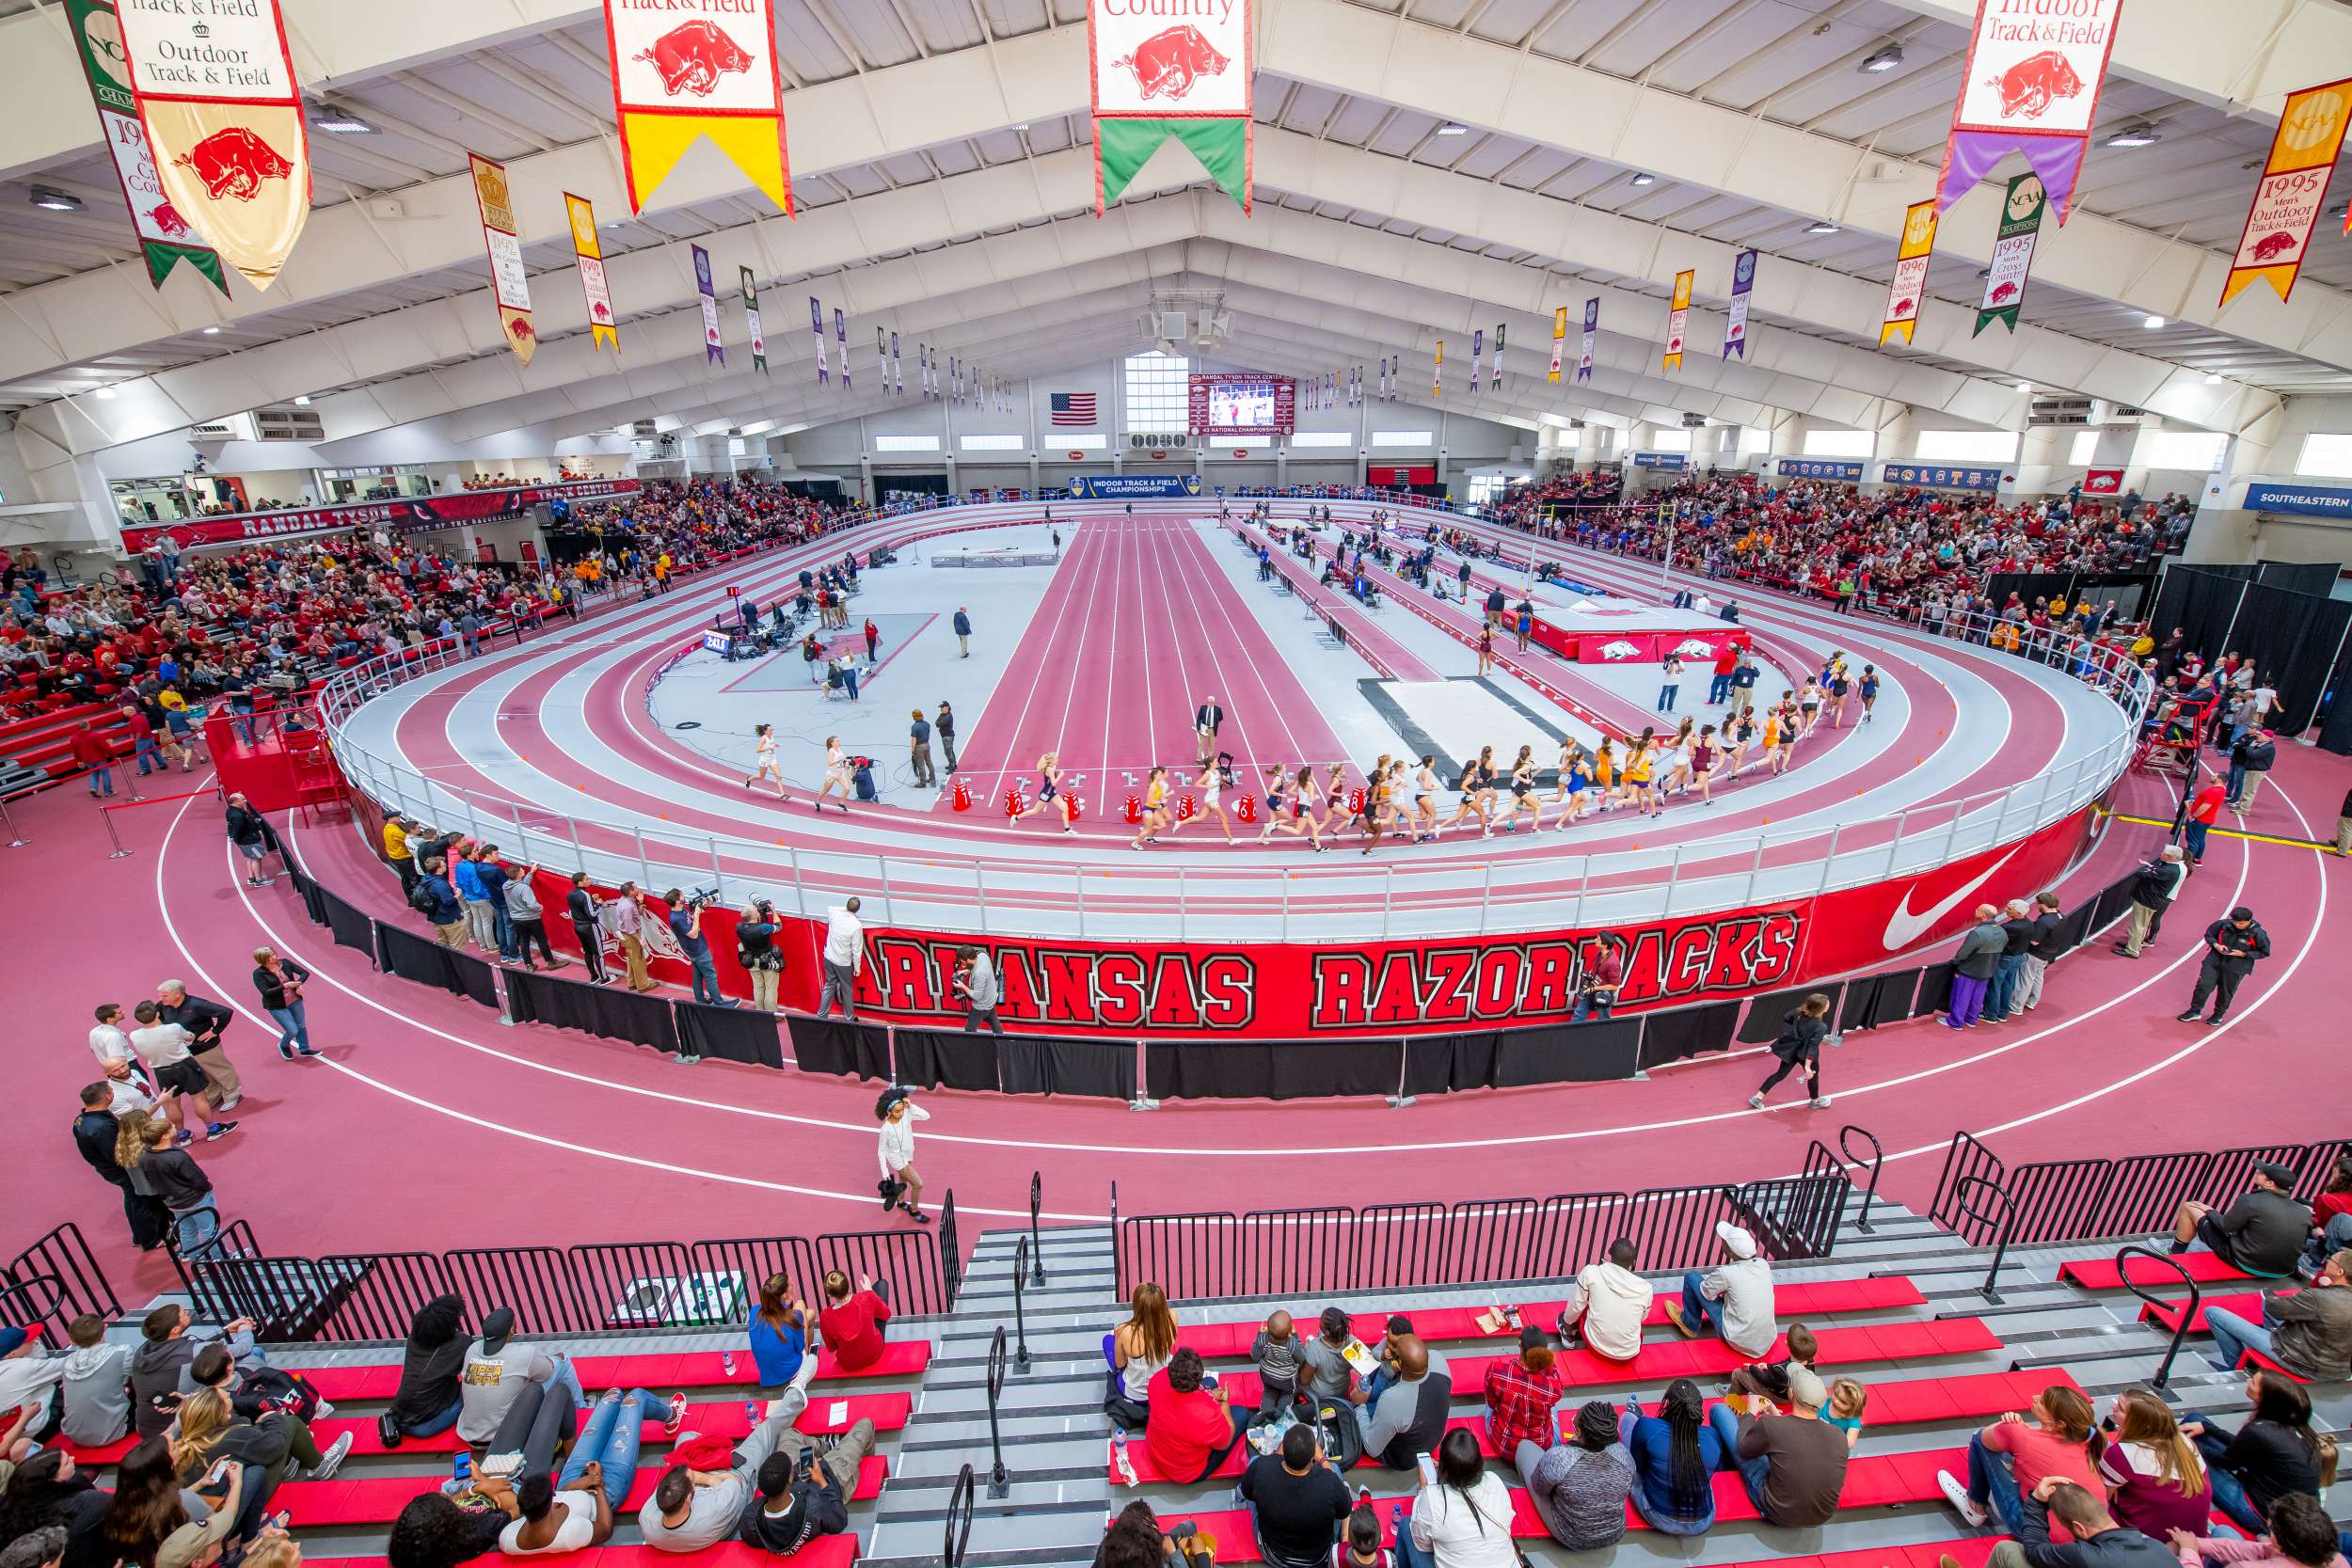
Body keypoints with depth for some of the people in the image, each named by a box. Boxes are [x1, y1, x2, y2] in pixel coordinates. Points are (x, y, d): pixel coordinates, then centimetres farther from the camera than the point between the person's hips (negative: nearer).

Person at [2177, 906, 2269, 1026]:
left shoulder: (2258, 934, -15)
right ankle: (2194, 1011, 15)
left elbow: (2264, 952, -5)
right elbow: (2209, 934, 7)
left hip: (2236, 968, -2)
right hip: (2215, 961, 2)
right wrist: (2216, 945, -12)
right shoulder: (2223, 924, -10)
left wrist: (2243, 954, -18)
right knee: (2203, 985, 0)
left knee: (2226, 992, 12)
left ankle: (2218, 1015, 33)